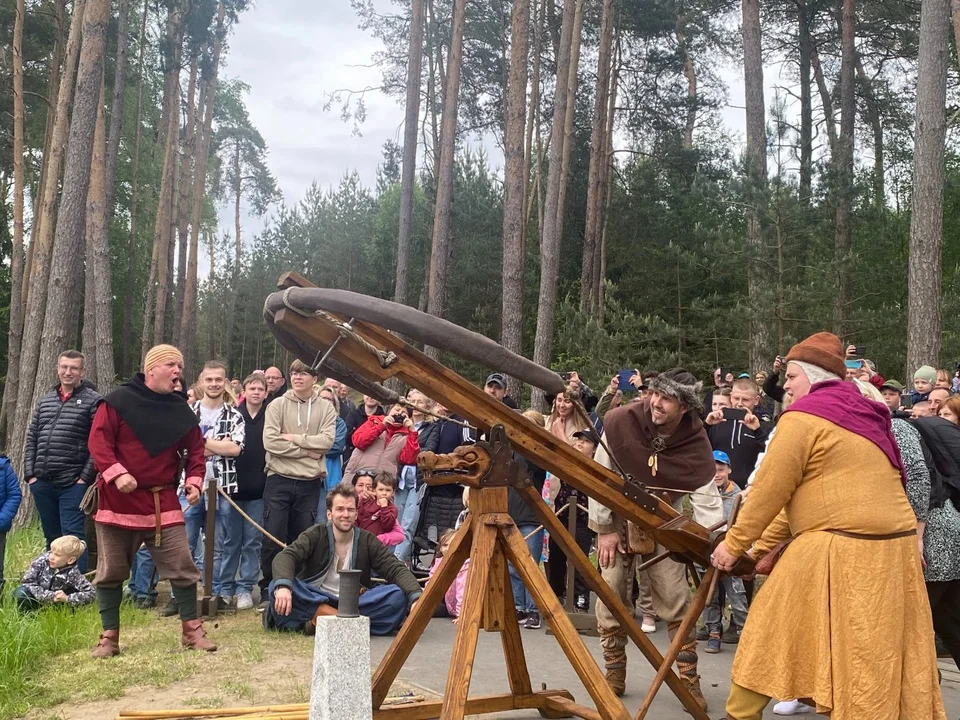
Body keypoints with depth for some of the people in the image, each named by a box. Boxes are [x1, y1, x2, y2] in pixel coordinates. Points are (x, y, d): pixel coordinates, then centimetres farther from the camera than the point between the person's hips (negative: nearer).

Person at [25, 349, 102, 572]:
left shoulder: (93, 401, -3)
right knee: (52, 539, 14)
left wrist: (85, 478, -12)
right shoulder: (45, 400, 15)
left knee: (73, 538, -8)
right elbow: (31, 439, 16)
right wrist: (30, 474, 7)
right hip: (42, 483, 6)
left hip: (73, 484, -6)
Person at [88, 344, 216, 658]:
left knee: (182, 567, 0)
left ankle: (191, 629, 13)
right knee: (110, 571, 5)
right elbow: (98, 440, -10)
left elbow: (195, 450, 13)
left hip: (163, 502, 3)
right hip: (118, 500, -2)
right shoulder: (118, 401, -5)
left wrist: (193, 481, -2)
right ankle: (109, 636, 17)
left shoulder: (180, 410, 7)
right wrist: (116, 473, -22)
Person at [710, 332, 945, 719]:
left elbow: (769, 491, -7)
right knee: (882, 654, 12)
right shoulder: (860, 412, 19)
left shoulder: (804, 416, -6)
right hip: (893, 546, 8)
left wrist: (735, 543, 6)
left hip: (842, 551, -8)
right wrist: (763, 543, 24)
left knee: (771, 631, 8)